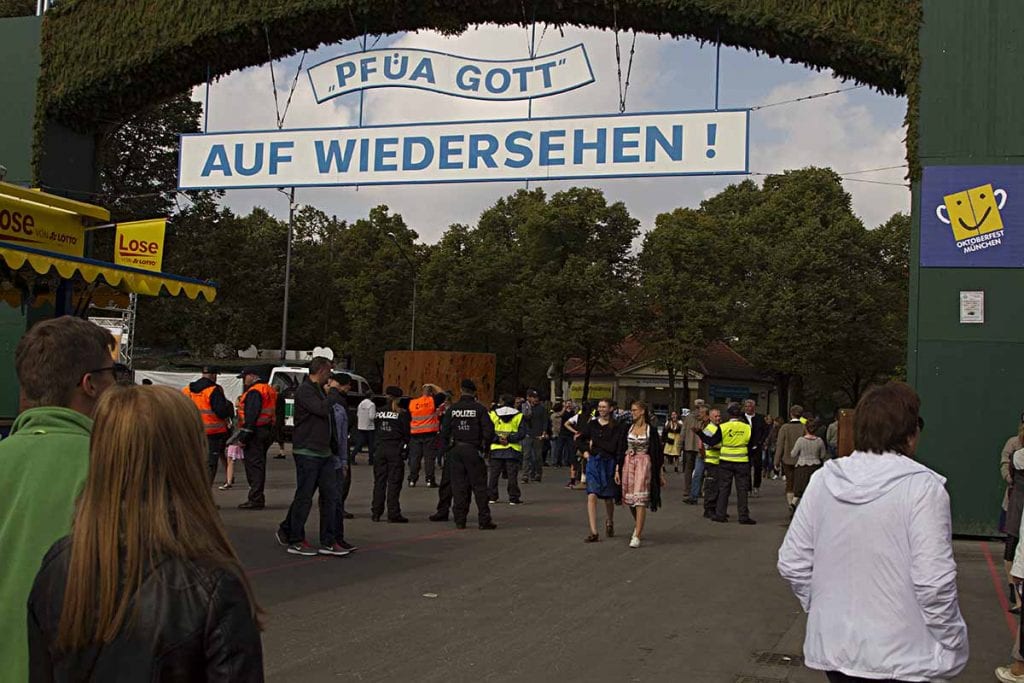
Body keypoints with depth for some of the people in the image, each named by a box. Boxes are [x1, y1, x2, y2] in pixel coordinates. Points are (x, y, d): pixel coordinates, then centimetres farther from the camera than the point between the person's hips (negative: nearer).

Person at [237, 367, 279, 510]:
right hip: (267, 432, 10)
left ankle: (255, 499, -9)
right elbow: (273, 412, 21)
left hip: (255, 433, -10)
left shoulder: (254, 392, -13)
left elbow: (250, 416, -21)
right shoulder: (269, 390, 18)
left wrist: (243, 437, -21)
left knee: (253, 465, -8)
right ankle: (258, 498, 20)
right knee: (259, 464, 15)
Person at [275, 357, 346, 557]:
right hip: (307, 452, -9)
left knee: (331, 495, 5)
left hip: (323, 452, 9)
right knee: (304, 496, -2)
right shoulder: (305, 390, -11)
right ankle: (295, 541, 8)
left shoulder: (319, 390, 19)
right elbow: (322, 410, -24)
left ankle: (328, 542, 9)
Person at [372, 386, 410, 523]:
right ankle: (393, 514, 0)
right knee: (394, 483, 0)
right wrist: (405, 449, 8)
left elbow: (375, 431, 9)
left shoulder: (379, 413, 4)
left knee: (379, 481, 11)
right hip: (395, 450, -3)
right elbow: (406, 434, -4)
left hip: (380, 449, 4)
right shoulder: (402, 414, -7)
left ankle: (376, 513, 13)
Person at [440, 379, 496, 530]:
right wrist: (485, 447, 1)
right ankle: (484, 520, 0)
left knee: (458, 485, 7)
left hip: (456, 450, 3)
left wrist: (447, 449, 10)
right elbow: (489, 431, -10)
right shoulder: (480, 408, -5)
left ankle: (460, 520, 8)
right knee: (479, 485, 2)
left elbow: (445, 432, 3)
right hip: (473, 450, -3)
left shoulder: (452, 409, 3)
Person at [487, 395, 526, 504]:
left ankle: (491, 496, 13)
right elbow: (522, 433, -6)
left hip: (496, 449, 1)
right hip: (513, 450, -1)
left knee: (493, 474, 10)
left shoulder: (493, 415, 3)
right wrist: (509, 439, -9)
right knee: (512, 475, 2)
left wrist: (497, 439, -7)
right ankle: (514, 498, 2)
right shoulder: (519, 416, 1)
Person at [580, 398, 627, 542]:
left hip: (609, 463, -2)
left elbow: (618, 448, -11)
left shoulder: (617, 427, -5)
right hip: (593, 462, 2)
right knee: (592, 496, -11)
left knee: (608, 498, 11)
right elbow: (580, 438, 20)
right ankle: (593, 532, -12)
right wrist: (585, 451, 7)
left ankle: (609, 523, 42)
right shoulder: (592, 424, 6)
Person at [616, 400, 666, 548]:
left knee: (640, 500, -12)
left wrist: (660, 473, 2)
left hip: (644, 464, -4)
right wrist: (617, 469, 4)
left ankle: (636, 536, -13)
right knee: (630, 499, 9)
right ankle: (638, 526, 36)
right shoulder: (628, 428, 8)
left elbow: (657, 451, 1)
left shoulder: (651, 429, -2)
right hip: (628, 463, 4)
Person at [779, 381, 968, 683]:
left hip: (832, 647, 5)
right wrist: (953, 647, -5)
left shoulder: (823, 480, 0)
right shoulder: (922, 487, -15)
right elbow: (933, 583, -18)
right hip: (901, 658, -4)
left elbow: (792, 563, 3)